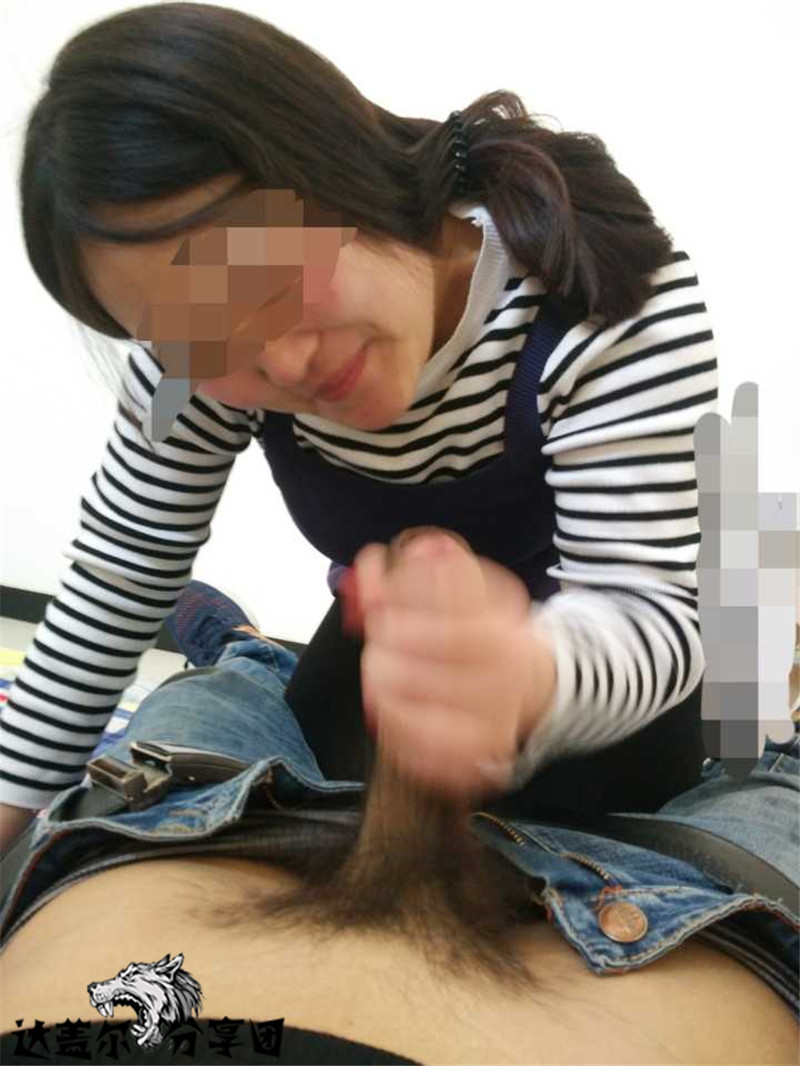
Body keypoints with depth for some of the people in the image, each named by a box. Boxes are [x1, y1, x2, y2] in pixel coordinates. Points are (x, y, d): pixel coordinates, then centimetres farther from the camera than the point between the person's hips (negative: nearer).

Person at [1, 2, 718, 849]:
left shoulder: (609, 290, -36)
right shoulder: (203, 343, -25)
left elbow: (649, 612, -38)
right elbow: (125, 566, -14)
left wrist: (527, 676, -63)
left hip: (604, 648, -1)